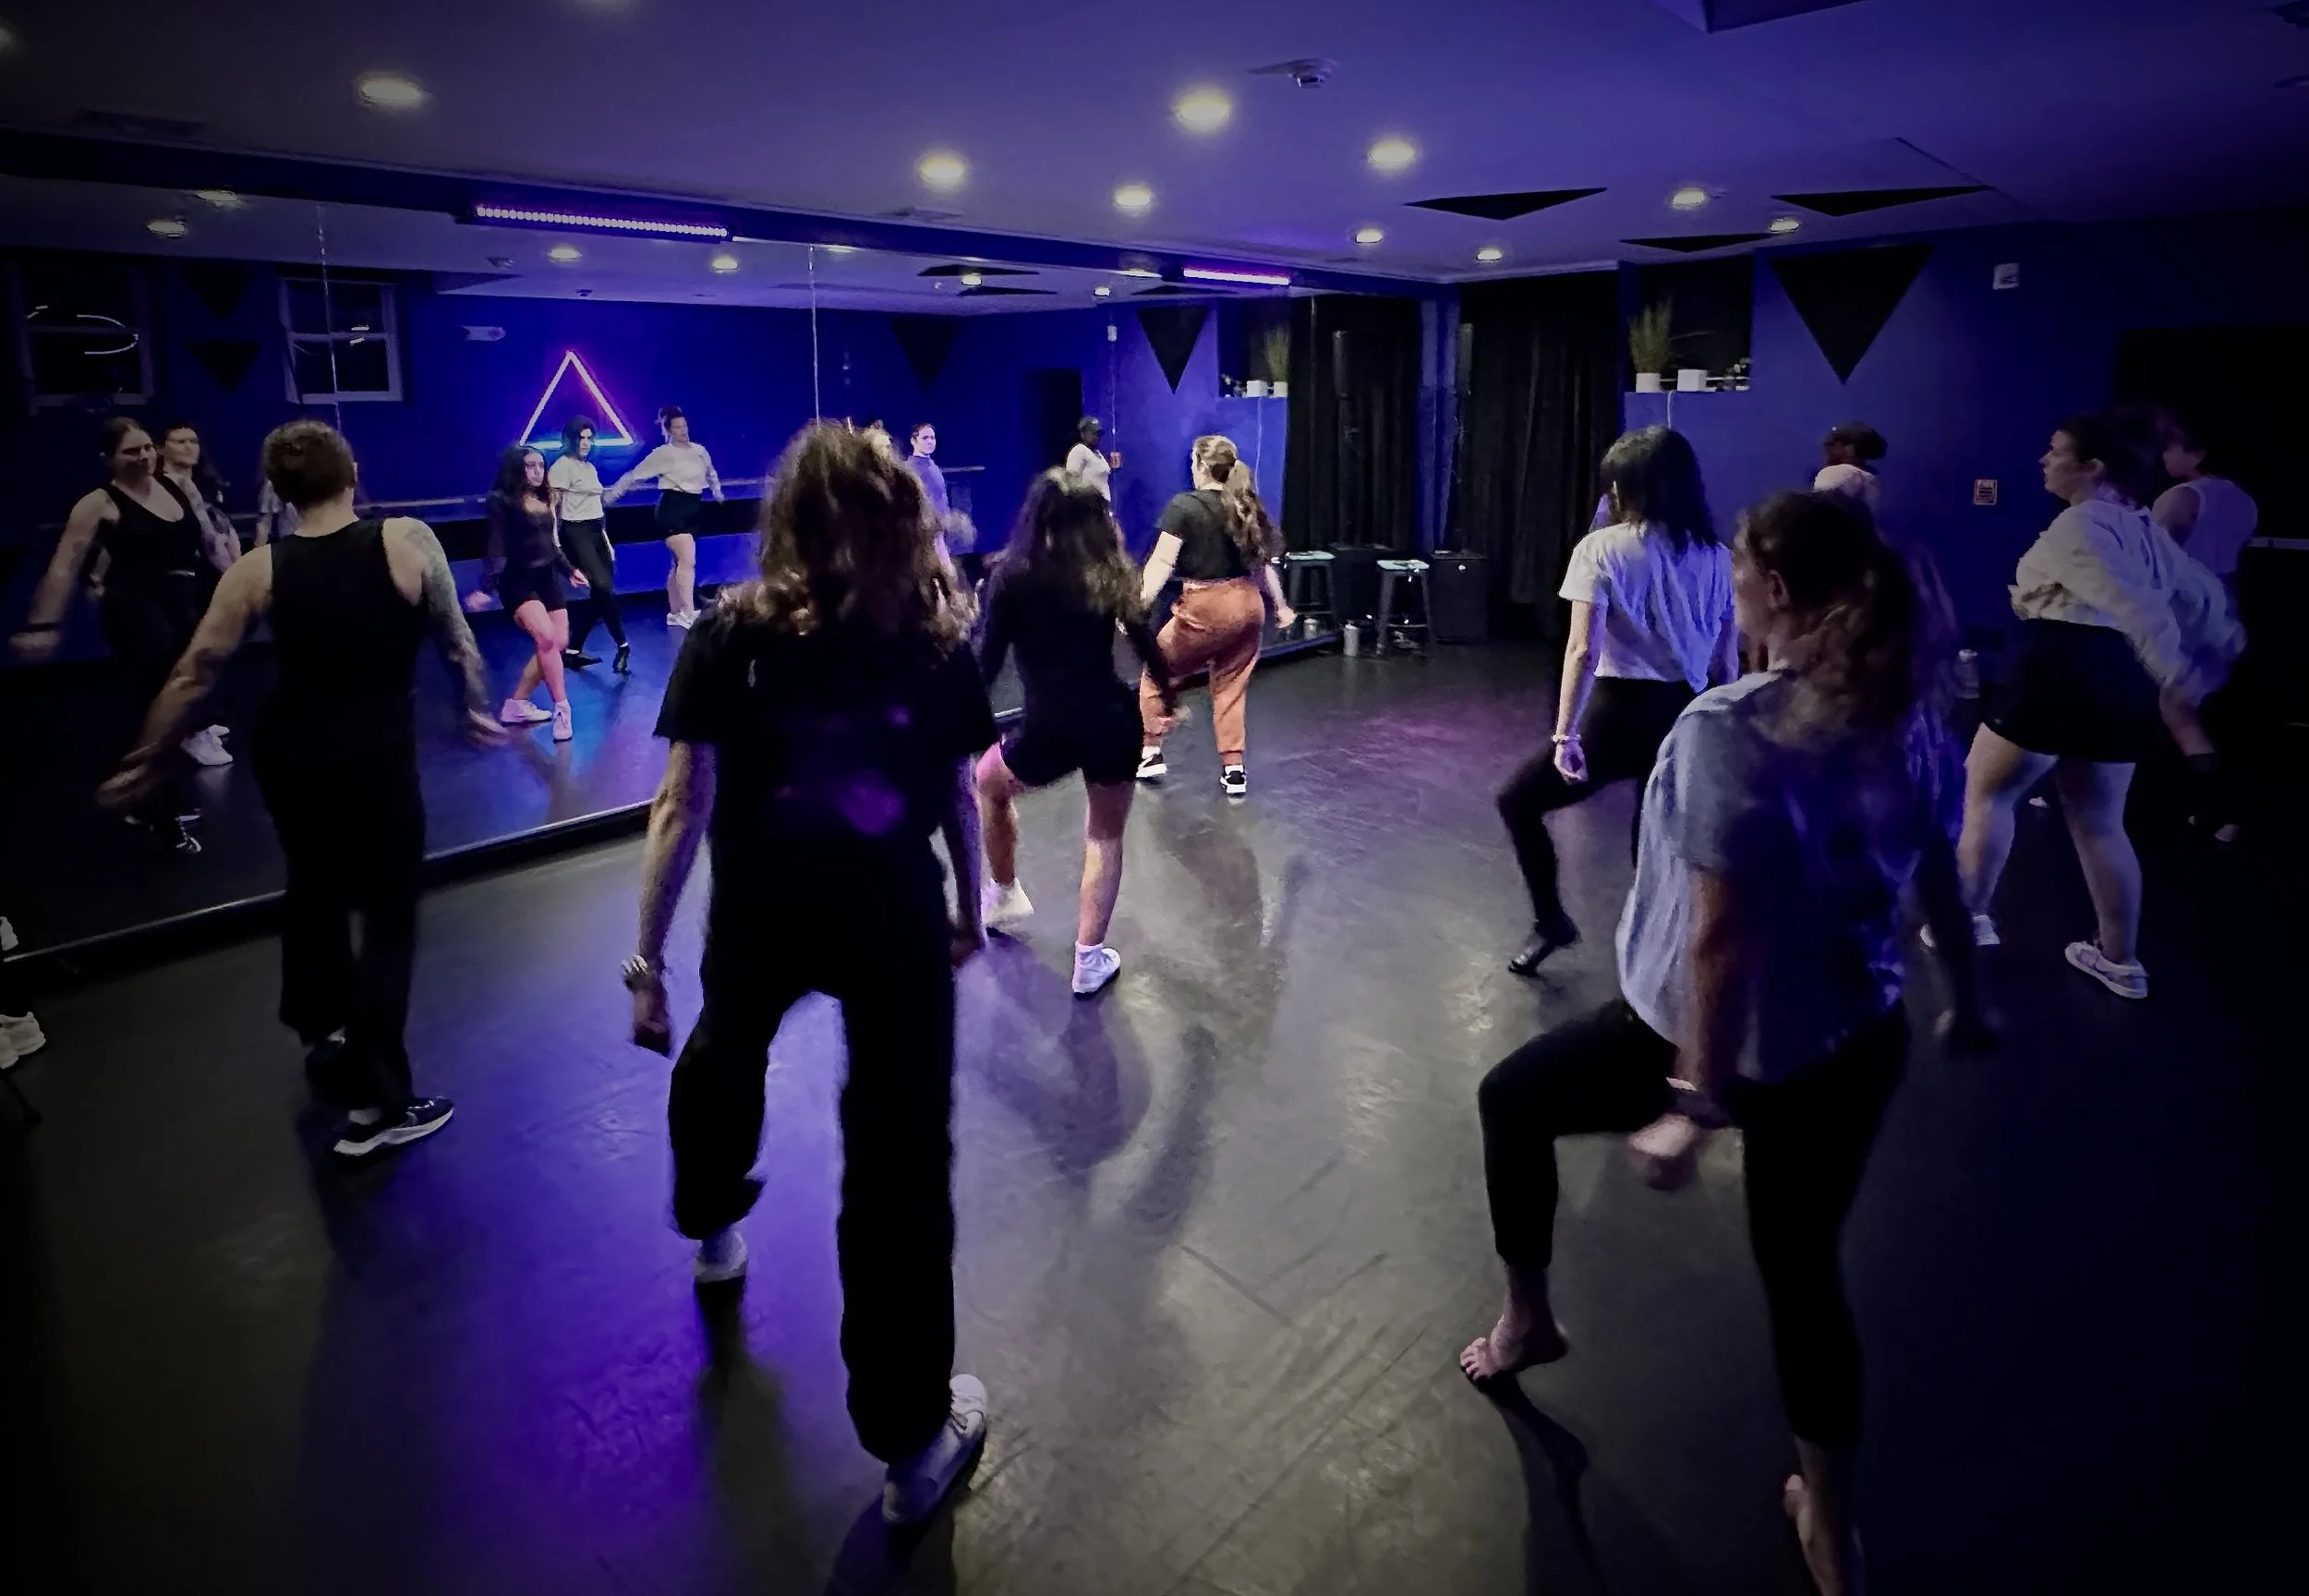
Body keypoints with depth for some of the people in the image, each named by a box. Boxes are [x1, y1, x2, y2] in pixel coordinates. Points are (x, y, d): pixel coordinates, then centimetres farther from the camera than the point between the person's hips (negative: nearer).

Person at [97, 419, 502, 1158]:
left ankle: (322, 1029, 50)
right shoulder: (408, 540, -12)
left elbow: (193, 675, -2)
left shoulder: (258, 570, -5)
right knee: (389, 916, 7)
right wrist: (476, 710, 14)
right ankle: (377, 1105, 9)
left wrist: (147, 761, 11)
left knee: (314, 887, 28)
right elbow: (459, 646, -5)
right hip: (377, 756, -4)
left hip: (289, 753, 4)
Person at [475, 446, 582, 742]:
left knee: (559, 644, 4)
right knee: (546, 638, -25)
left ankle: (517, 704, 18)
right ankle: (562, 710, -18)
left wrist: (570, 571, 28)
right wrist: (485, 587, -24)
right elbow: (497, 549, -14)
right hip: (518, 582, -7)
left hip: (548, 578, 7)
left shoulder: (544, 501, 9)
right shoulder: (502, 501, -9)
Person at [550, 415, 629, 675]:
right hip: (576, 534, -9)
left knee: (600, 595, 5)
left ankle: (573, 651, 13)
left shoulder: (590, 467, 18)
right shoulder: (562, 466, -6)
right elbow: (552, 507, -12)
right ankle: (623, 646, -8)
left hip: (596, 533, 9)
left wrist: (607, 542, 17)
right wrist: (556, 545, -18)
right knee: (604, 588, -18)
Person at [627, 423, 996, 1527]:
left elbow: (685, 809, -13)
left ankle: (713, 1227, 62)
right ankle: (912, 1438, 18)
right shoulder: (935, 642, -8)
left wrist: (649, 958, -7)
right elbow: (959, 799, -1)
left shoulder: (732, 637, -11)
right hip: (895, 923, -1)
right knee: (899, 1166, 5)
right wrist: (970, 909, 15)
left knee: (724, 1059, 34)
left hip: (760, 917, 1)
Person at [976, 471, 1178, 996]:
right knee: (1105, 836, 21)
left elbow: (989, 660, 0)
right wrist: (1169, 695, 31)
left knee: (989, 781, 30)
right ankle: (1090, 960, 20)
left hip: (1050, 730, -2)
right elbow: (1145, 643, 13)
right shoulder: (1110, 573, 6)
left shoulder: (1013, 575, -1)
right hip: (1115, 723, 2)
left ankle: (1005, 896, 41)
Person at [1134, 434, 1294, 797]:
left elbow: (1162, 562, -17)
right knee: (1231, 686, 17)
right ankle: (1234, 770, 13)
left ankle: (1151, 753, 17)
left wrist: (1138, 604, -23)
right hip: (1247, 605, 6)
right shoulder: (1247, 508, 9)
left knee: (1157, 672, 15)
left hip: (1206, 607, -6)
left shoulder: (1183, 506, -8)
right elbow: (1263, 564, 13)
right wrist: (1280, 606, 23)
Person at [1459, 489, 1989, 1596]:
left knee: (1511, 1099, 19)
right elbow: (1942, 876, 7)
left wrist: (1697, 1098, -20)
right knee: (1803, 1266, 22)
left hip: (1722, 1038, -6)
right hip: (1860, 1041, 7)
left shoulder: (1730, 728, -26)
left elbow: (1723, 933, -27)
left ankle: (1526, 1321, 37)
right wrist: (1965, 998, 24)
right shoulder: (1908, 713, -4)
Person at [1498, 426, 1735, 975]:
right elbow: (1727, 664, 8)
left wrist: (1565, 734, -15)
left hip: (1621, 714, -5)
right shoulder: (1715, 558, 7)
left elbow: (1583, 651, -15)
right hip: (1686, 720, 5)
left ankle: (1551, 921, 18)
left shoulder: (1601, 549, -6)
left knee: (1518, 800, 16)